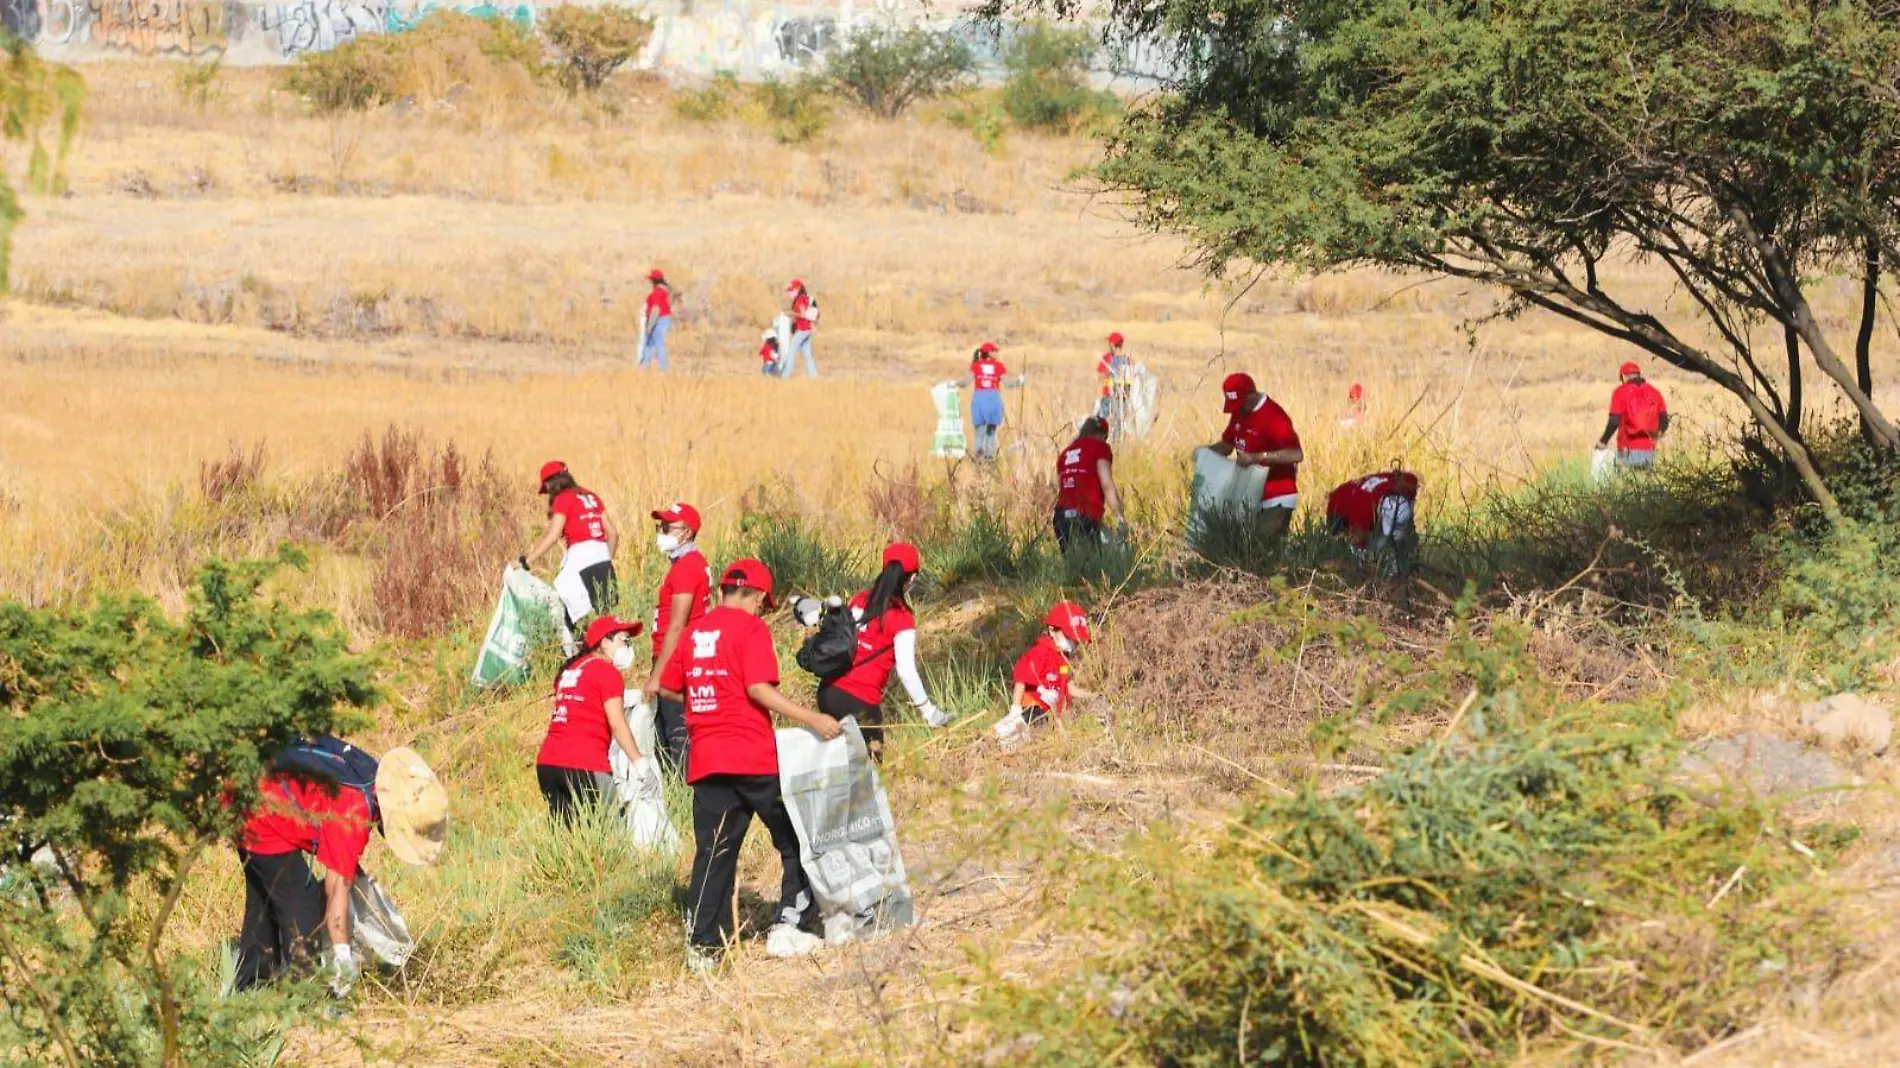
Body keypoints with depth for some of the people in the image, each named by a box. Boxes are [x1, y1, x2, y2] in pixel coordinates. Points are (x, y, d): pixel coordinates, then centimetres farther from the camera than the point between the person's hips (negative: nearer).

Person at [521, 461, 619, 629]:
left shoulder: (563, 499, -2)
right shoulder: (591, 497, 18)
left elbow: (552, 536, -12)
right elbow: (613, 533, 16)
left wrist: (527, 561, -11)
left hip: (580, 556, -7)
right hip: (602, 556, 7)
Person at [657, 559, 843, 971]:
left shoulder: (695, 631, 12)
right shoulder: (751, 628, -6)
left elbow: (668, 687, 18)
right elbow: (759, 689, -18)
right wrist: (811, 719, -19)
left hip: (706, 759, 6)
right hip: (755, 758, -6)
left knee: (713, 854, 7)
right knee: (795, 839, 9)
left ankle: (702, 945, 3)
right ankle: (792, 923, 5)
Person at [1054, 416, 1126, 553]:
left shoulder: (1065, 453, 24)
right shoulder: (1100, 448, 4)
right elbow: (1107, 485, -5)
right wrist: (1119, 515, -5)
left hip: (1062, 516, 6)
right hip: (1086, 516, -6)